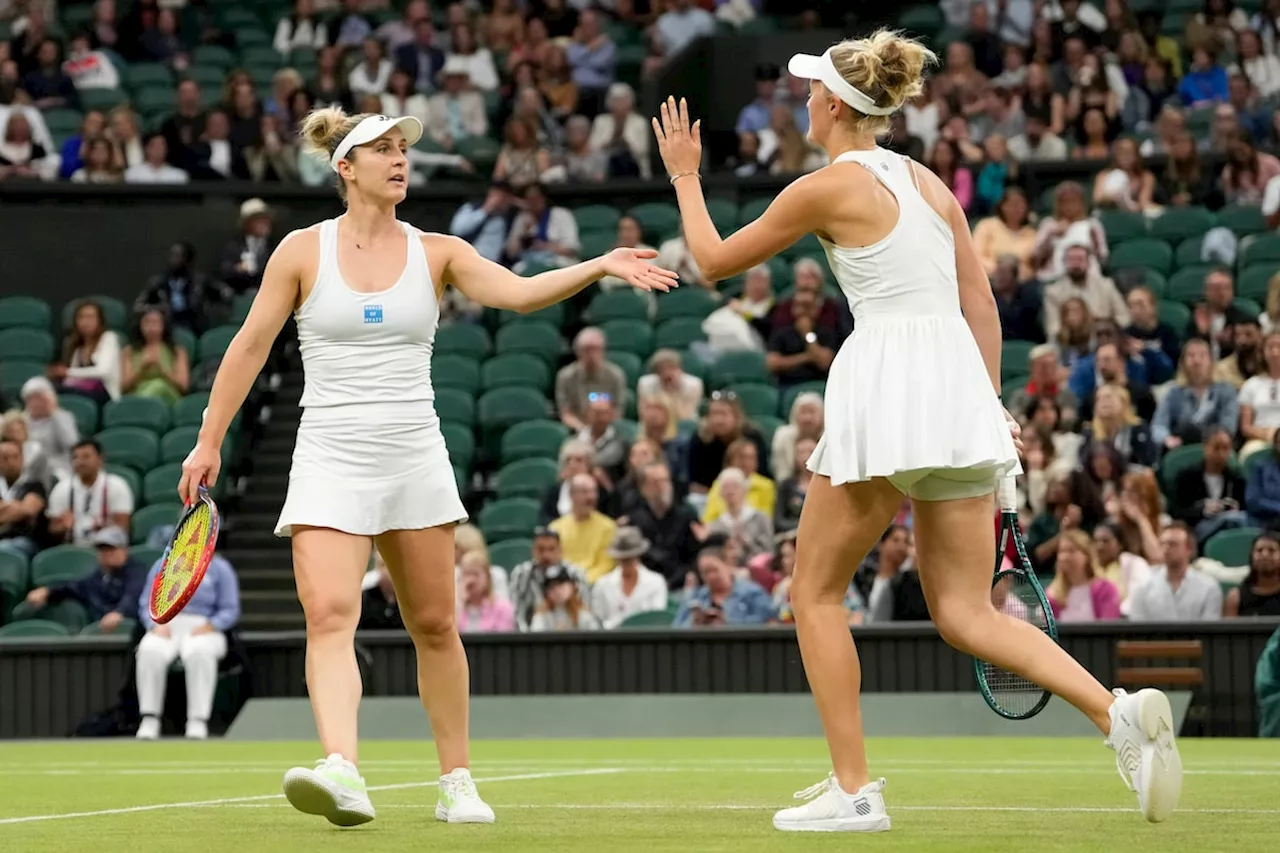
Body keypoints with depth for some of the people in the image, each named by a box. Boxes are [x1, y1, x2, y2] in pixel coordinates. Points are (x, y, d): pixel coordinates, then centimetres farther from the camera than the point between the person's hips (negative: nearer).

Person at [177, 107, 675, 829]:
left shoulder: (437, 253, 4)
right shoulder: (303, 251, 1)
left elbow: (519, 293, -11)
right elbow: (250, 347, 7)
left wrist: (599, 267, -27)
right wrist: (209, 442, 7)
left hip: (416, 460, 2)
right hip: (331, 462, -2)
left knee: (435, 627, 7)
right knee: (330, 615, -20)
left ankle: (458, 783, 19)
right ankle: (342, 774, -33)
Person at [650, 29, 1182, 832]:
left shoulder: (827, 189, -3)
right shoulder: (931, 182, 17)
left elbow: (715, 260, 8)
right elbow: (982, 306, 16)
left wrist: (686, 176, 21)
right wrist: (991, 404, 22)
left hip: (885, 382, -7)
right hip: (961, 380, 7)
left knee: (817, 591, 9)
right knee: (966, 612, 6)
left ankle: (854, 789, 5)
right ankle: (1118, 711, -15)